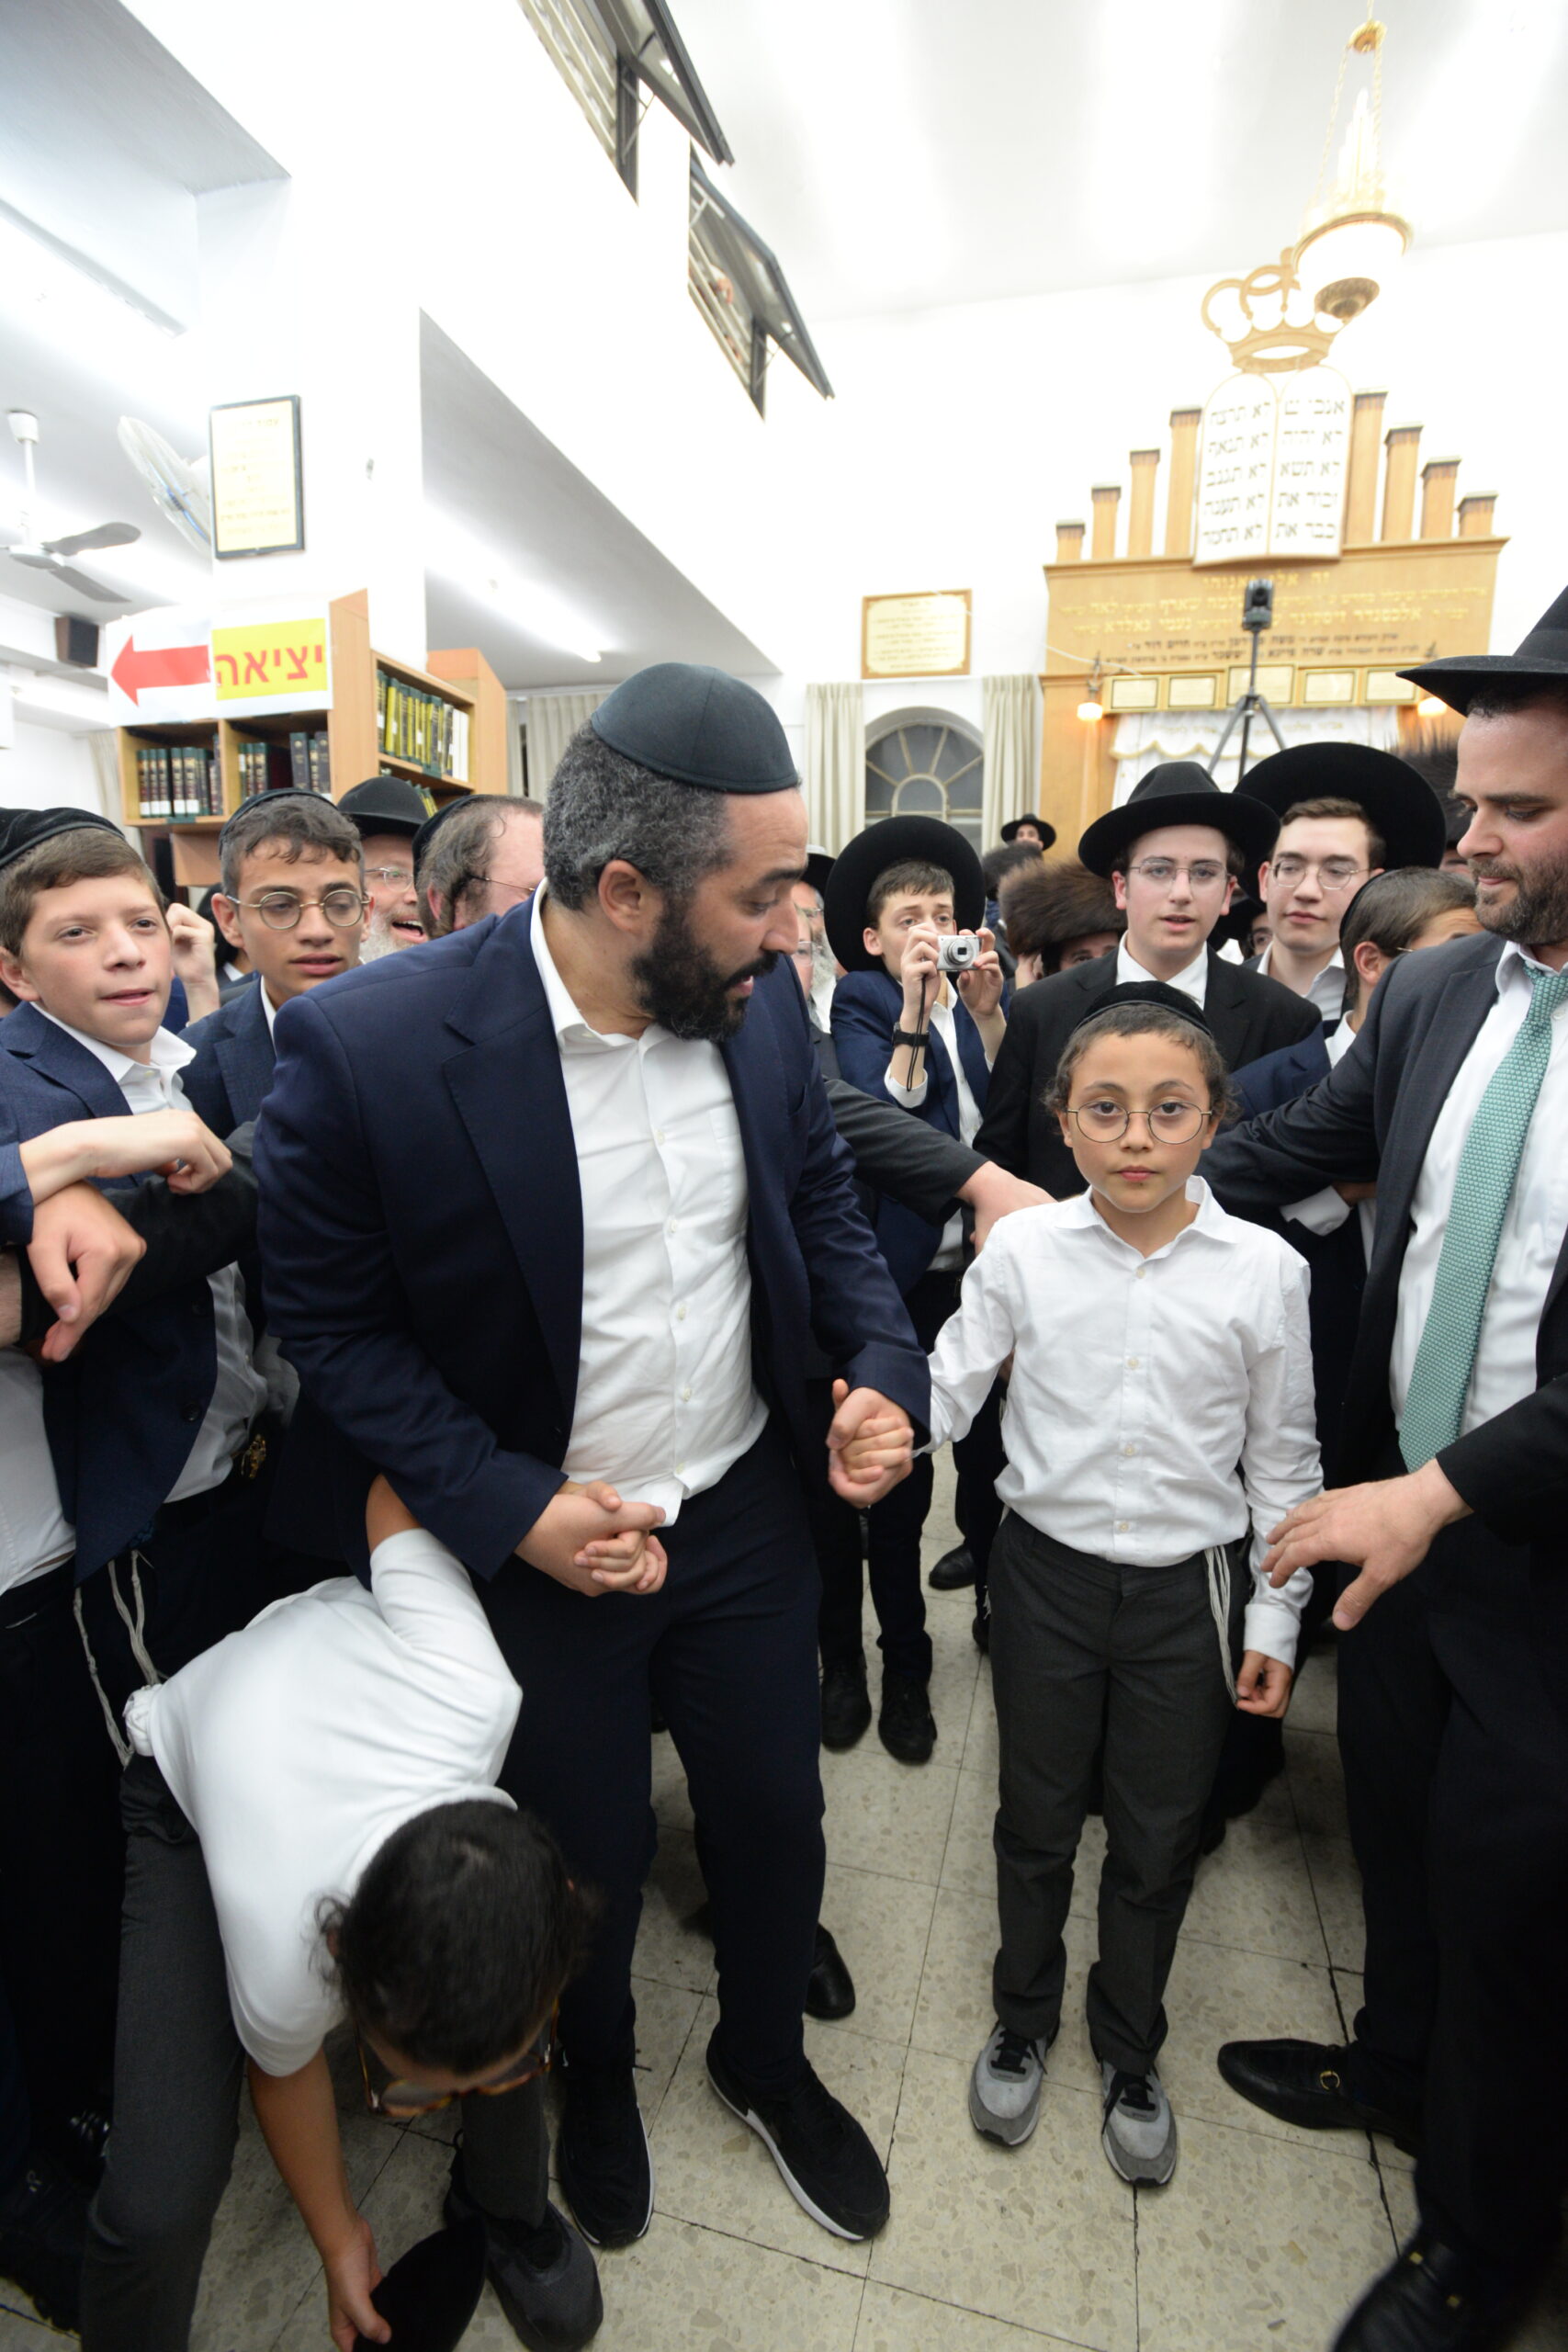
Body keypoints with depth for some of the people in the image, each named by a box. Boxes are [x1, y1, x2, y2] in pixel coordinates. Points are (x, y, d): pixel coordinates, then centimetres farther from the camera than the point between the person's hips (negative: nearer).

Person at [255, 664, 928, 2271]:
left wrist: (883, 1363, -11)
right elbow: (331, 1324, -13)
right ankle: (595, 2077, 59)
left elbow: (820, 1196, 4)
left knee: (775, 1815, 22)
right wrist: (511, 1508, -19)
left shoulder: (760, 997, -11)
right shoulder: (367, 1044, -24)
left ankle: (766, 2059, 57)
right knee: (589, 1858, 22)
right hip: (536, 1541, -3)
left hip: (746, 1512, 4)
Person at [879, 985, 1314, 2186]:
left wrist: (1274, 1616, 2)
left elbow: (1282, 1459, -2)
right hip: (1047, 1571, 0)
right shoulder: (1022, 1250, -12)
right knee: (1037, 1819, 19)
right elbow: (949, 1389, -7)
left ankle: (1130, 2051, 48)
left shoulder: (1263, 1270, -11)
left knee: (1159, 1839, 19)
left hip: (1189, 1588, 1)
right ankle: (1024, 2018, 48)